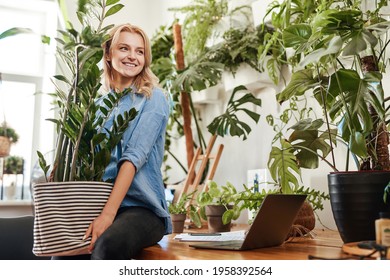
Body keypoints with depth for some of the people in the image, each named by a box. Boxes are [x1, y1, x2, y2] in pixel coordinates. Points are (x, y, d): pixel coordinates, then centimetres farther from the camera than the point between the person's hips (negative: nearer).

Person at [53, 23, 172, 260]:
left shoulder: (154, 99, -2)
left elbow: (134, 156, -15)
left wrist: (108, 213, -23)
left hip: (142, 207, -4)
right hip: (98, 204, 4)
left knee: (107, 246, -35)